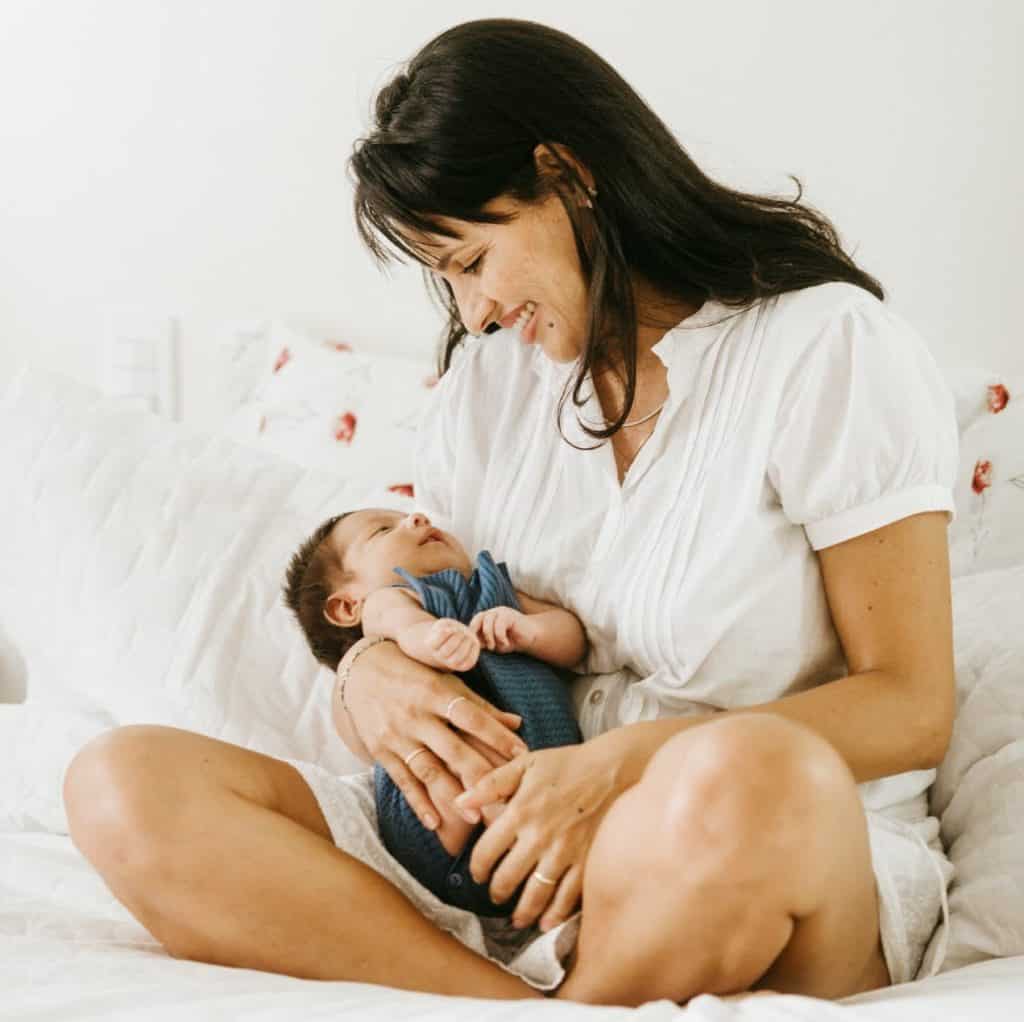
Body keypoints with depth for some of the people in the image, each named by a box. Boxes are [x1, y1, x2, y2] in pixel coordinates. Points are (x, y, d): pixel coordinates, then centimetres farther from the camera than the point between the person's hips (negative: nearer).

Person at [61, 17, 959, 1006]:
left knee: (748, 776, -42)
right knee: (120, 783, -14)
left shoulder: (827, 341, -4)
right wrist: (373, 673, -9)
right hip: (508, 860, 5)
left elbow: (911, 708, -9)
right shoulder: (488, 377, 13)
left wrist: (632, 764, -22)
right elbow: (425, 611, 16)